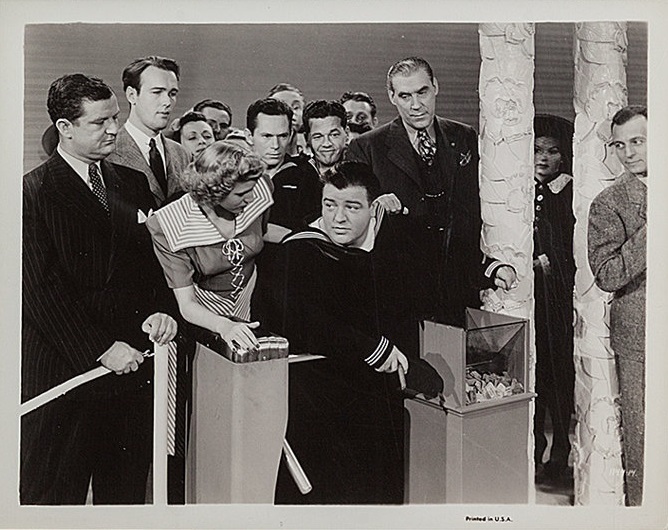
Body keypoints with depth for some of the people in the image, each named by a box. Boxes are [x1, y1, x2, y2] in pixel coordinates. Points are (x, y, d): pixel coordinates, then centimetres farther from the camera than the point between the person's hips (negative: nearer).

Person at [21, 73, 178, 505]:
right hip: (65, 369, -5)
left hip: (133, 366, 5)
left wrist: (162, 310, -5)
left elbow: (156, 260, 14)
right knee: (56, 495, 9)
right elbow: (41, 289, -11)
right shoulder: (34, 191, -6)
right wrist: (101, 348, -15)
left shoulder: (134, 184, 12)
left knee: (127, 490, 13)